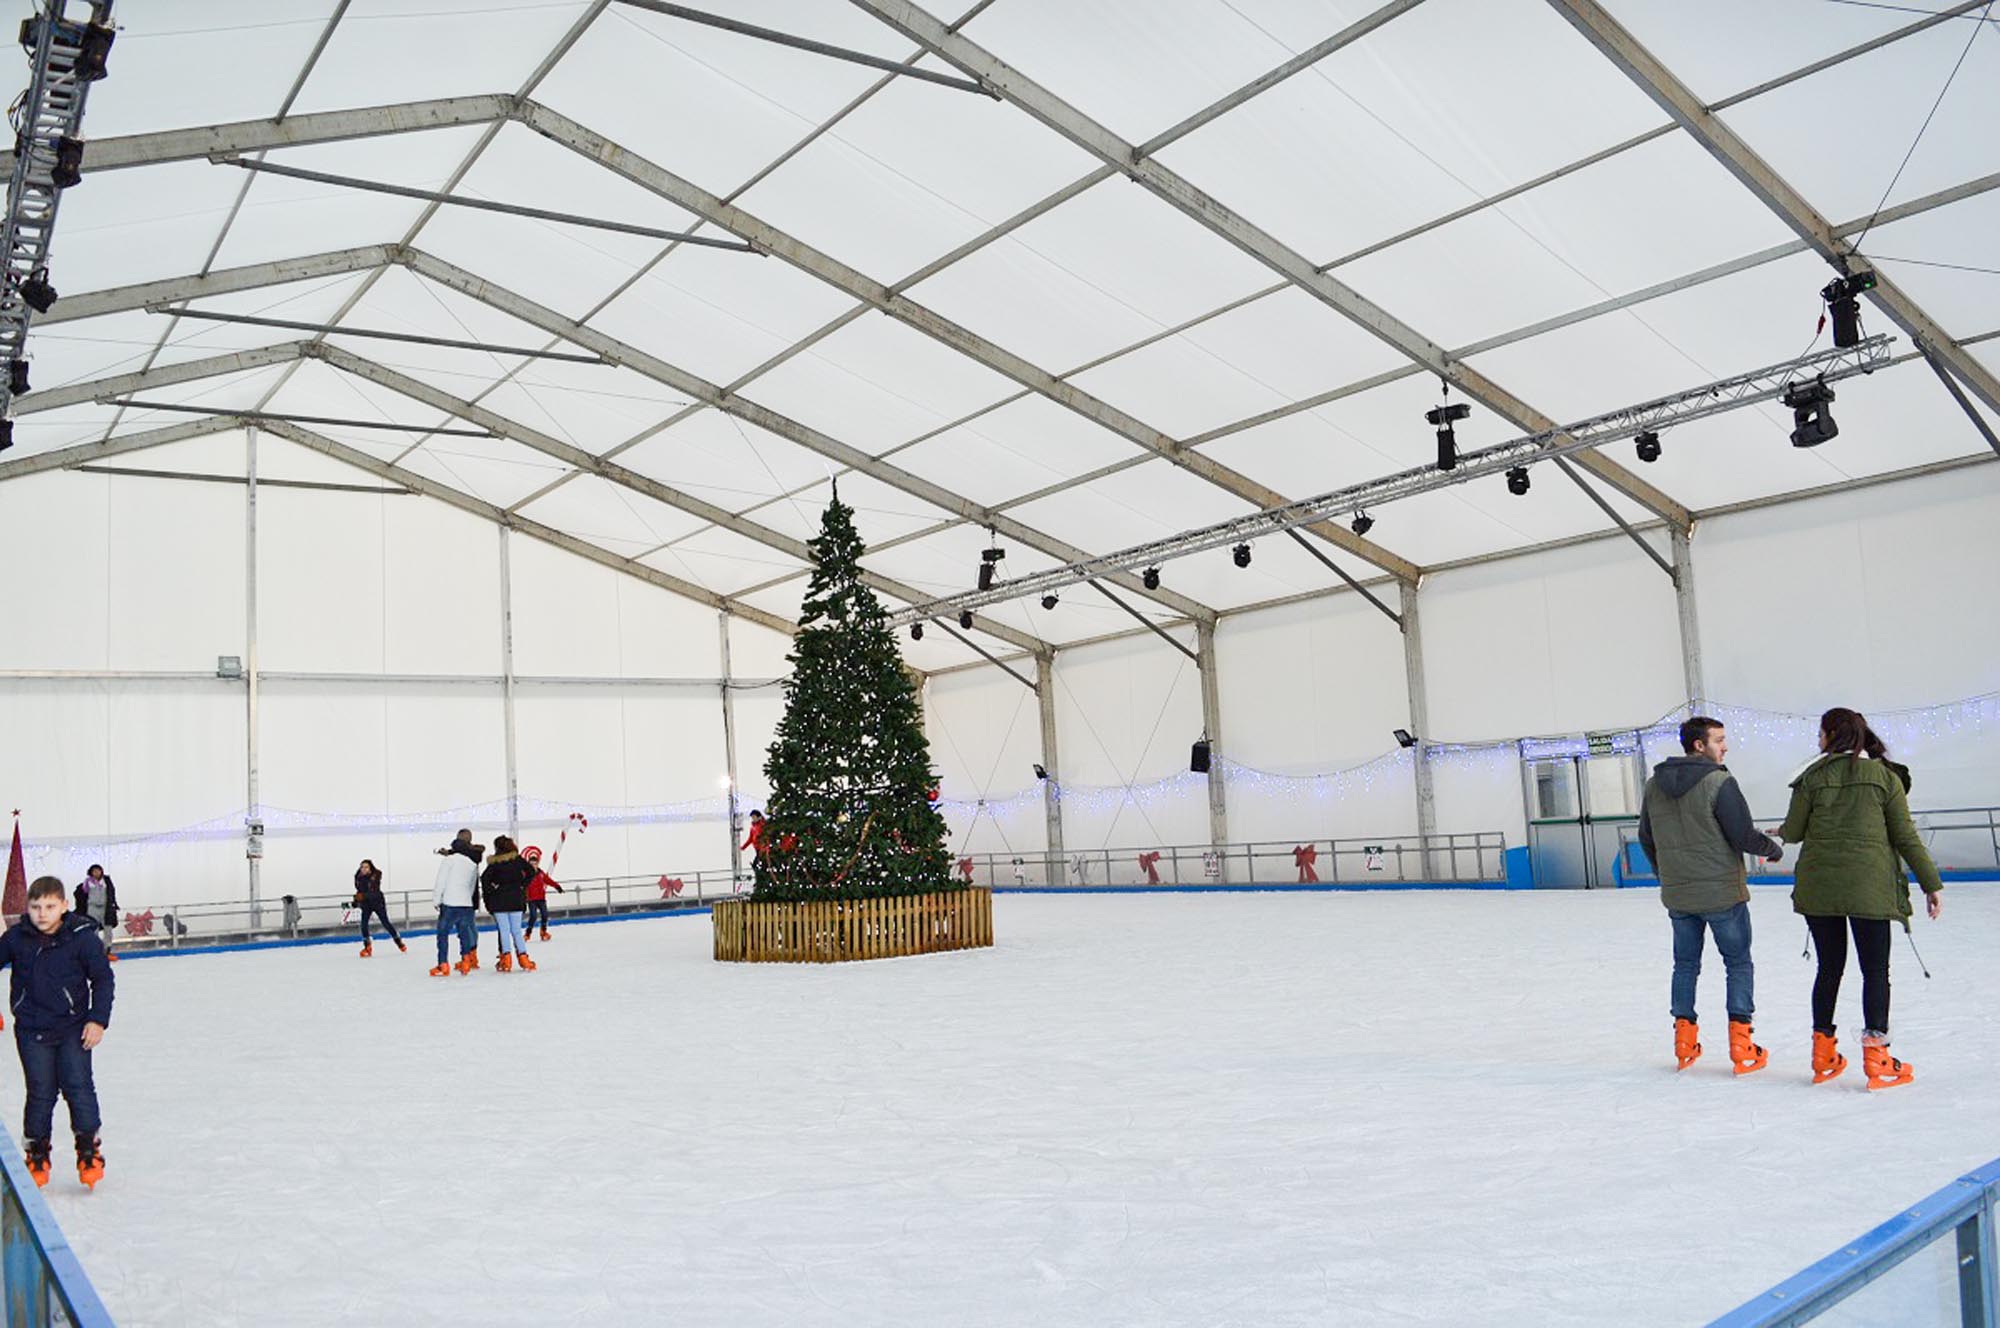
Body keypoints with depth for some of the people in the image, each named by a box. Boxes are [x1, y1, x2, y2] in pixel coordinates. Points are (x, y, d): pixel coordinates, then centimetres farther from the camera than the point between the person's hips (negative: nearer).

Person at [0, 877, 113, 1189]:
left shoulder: (83, 936, -10)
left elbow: (103, 979, -4)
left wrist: (98, 1020, -9)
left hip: (73, 1027, -2)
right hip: (31, 1029, 2)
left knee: (78, 1086, -3)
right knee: (40, 1092, 5)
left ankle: (89, 1148, 11)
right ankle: (37, 1153, 21)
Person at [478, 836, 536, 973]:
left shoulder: (494, 862, -4)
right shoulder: (517, 859, 3)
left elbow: (485, 878, -16)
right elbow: (531, 872, -4)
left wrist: (491, 890, -5)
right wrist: (523, 886, 3)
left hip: (499, 900, -2)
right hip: (516, 899, 2)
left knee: (504, 930, 1)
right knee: (516, 930, 8)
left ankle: (506, 958, -3)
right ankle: (523, 957, 2)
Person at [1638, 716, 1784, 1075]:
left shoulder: (1654, 785, 3)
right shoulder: (1719, 782, -16)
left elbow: (1646, 839, 12)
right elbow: (1744, 837, -15)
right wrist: (1774, 849, 6)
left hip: (1676, 896, 5)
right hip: (1722, 893, -5)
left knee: (1685, 964, 16)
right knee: (1738, 963, 8)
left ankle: (1685, 1044, 20)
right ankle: (1741, 1048, 9)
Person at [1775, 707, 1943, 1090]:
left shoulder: (1813, 777, 1)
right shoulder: (1885, 776, 0)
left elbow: (1793, 833, 5)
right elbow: (1906, 837, 0)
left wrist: (1780, 832, 29)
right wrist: (1931, 884, 6)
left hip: (1818, 886, 2)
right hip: (1869, 886, -2)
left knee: (1829, 968, 12)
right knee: (1876, 971, 6)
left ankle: (1823, 1055, 19)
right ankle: (1876, 1056, 3)